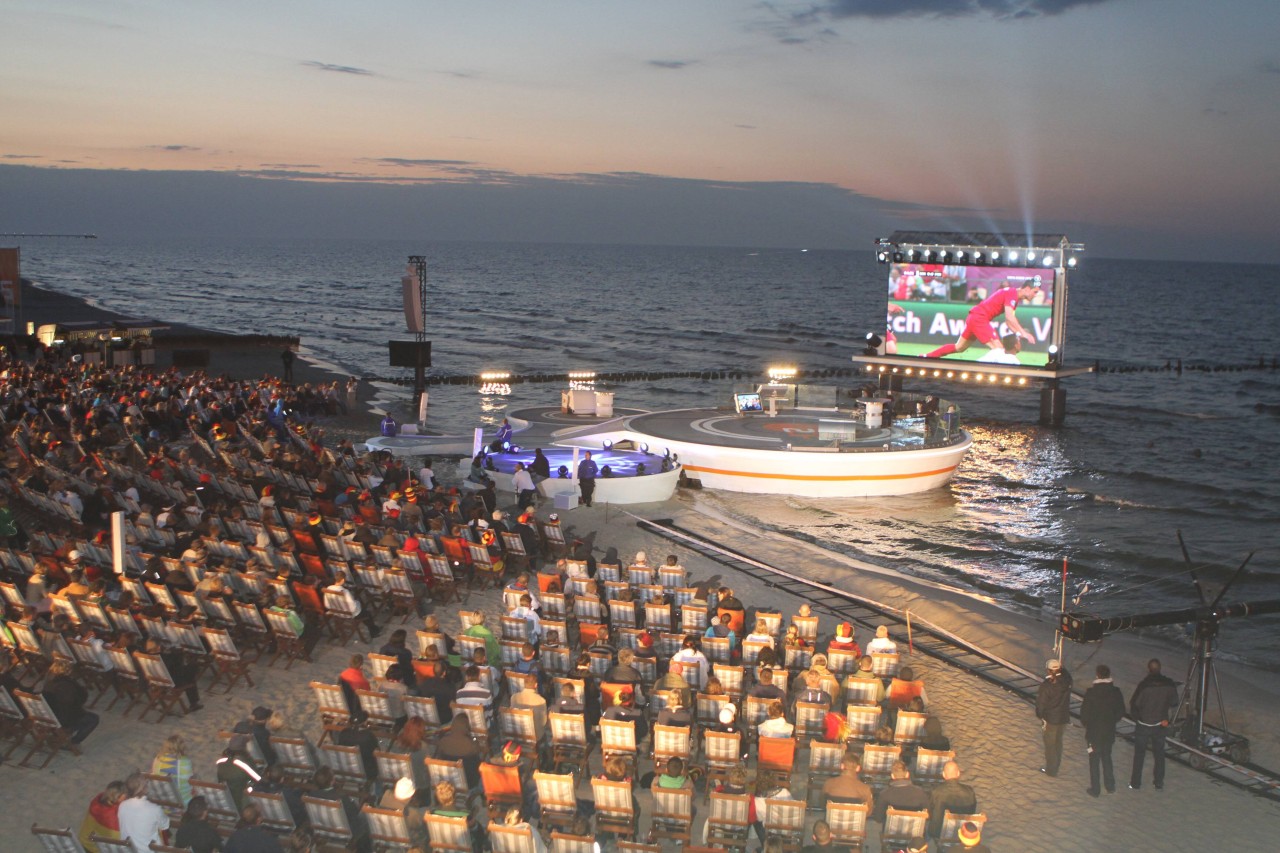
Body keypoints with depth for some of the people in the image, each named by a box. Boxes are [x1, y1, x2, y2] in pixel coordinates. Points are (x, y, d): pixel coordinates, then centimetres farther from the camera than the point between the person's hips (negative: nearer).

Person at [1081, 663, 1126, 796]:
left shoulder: (1091, 692, -21)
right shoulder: (1116, 692, -10)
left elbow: (1084, 712, -15)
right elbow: (1121, 712, -1)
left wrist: (1087, 724, 5)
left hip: (1094, 732, -3)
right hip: (1110, 732, 3)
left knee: (1094, 760, 10)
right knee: (1107, 758, 22)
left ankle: (1095, 789, 17)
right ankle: (1110, 786, 30)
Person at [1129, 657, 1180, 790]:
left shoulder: (1144, 685, -21)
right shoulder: (1169, 684, -11)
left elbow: (1134, 704, -16)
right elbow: (1174, 703, 0)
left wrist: (1136, 718, 3)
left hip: (1143, 725, -3)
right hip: (1161, 724, 3)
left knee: (1139, 754, 11)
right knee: (1159, 753, 18)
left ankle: (1135, 783, 18)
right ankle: (1159, 782, 25)